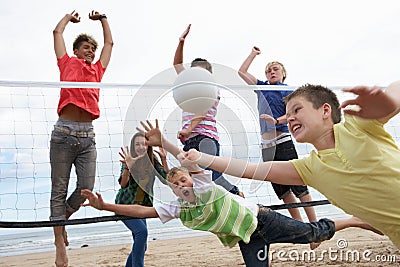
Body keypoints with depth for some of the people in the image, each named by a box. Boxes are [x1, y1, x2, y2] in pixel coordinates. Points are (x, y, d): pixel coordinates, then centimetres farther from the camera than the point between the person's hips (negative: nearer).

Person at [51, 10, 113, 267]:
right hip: (64, 132, -3)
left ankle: (61, 219, 25)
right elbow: (58, 32, 21)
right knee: (60, 189, -1)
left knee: (86, 187, -3)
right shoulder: (68, 64, 14)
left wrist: (102, 18, 41)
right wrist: (70, 17, 37)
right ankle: (60, 244, 6)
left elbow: (109, 43, 34)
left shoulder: (97, 69, 22)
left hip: (88, 135, 4)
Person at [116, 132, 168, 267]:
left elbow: (166, 179, -8)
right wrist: (127, 166, -47)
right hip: (126, 205, -6)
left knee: (141, 245, 7)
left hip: (141, 206, 6)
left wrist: (163, 159, -17)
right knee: (142, 231, -28)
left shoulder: (152, 161, -3)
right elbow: (123, 184, -30)